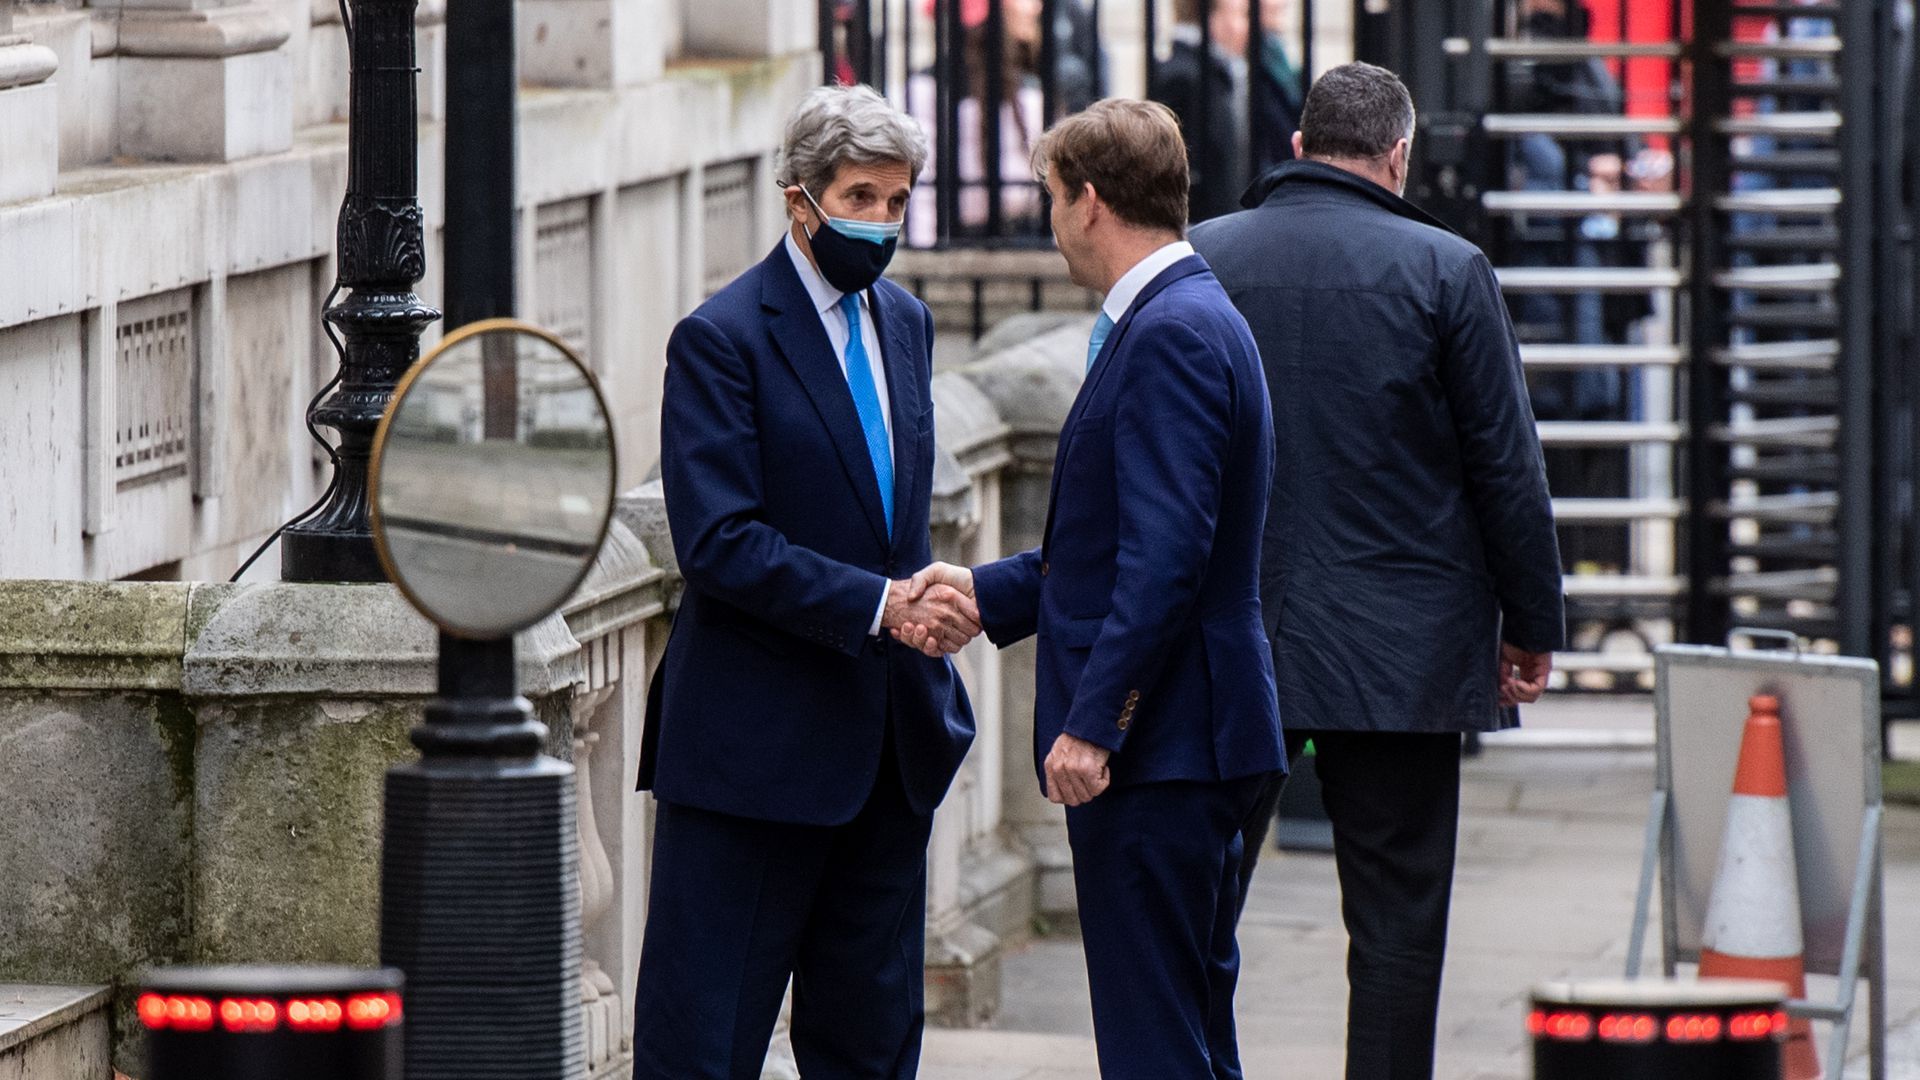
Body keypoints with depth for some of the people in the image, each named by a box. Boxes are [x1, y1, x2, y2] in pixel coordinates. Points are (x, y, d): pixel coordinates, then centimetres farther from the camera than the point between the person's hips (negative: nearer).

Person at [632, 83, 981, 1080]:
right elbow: (718, 543, -19)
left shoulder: (903, 321, 12)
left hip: (887, 736, 7)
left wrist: (930, 601, 8)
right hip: (757, 740, -7)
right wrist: (878, 605, -23)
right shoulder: (722, 340, -11)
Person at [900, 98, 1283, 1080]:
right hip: (1187, 744, 11)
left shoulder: (1170, 336, -16)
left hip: (1158, 744, -11)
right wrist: (989, 591, 20)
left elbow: (1167, 556, -23)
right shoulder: (1186, 320, 16)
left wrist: (1091, 722, -23)